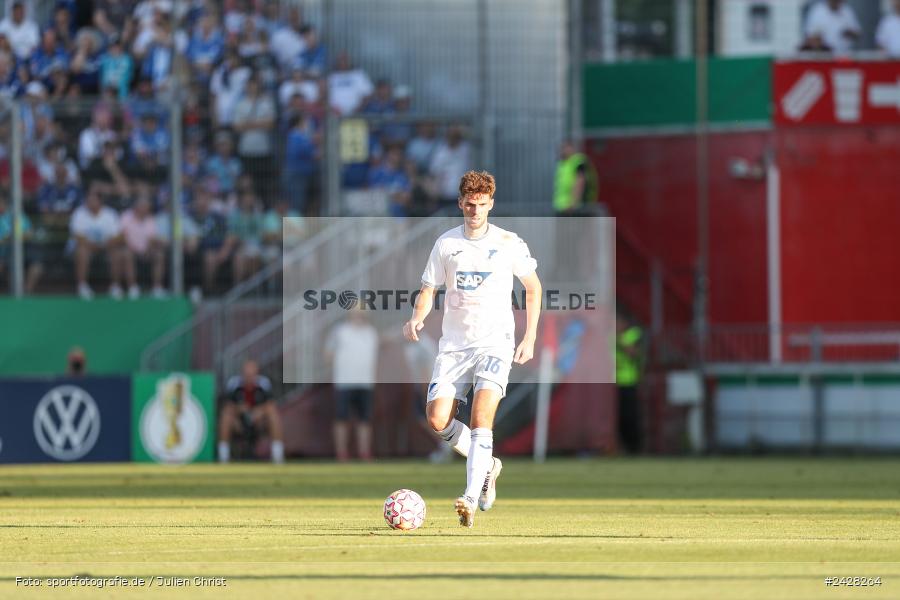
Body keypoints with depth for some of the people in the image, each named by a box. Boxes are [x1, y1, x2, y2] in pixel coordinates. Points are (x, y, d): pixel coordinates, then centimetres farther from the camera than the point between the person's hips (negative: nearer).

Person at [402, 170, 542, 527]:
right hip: (454, 344, 3)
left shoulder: (509, 244, -1)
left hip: (495, 341, -3)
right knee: (437, 420, -6)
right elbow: (429, 288, 11)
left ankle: (471, 499, -26)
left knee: (481, 417, -21)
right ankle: (487, 465, 20)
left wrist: (529, 338, 5)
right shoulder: (446, 244, 4)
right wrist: (417, 318, -11)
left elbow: (533, 288, 11)